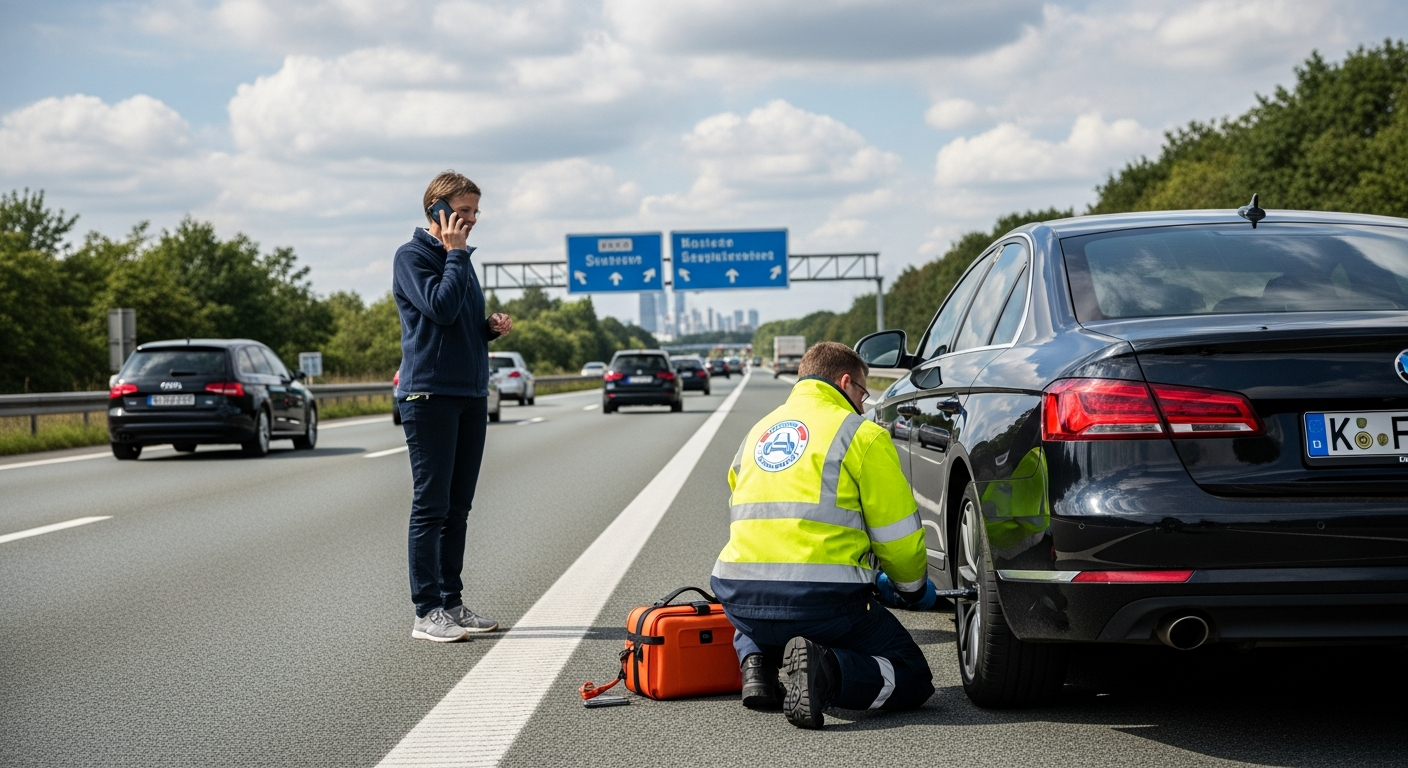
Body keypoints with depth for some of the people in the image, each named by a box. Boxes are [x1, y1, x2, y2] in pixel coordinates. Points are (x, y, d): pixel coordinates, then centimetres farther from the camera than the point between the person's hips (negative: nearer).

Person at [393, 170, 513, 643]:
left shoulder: (460, 258, 19)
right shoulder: (412, 256, -5)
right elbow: (441, 308, -19)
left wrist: (492, 327, 6)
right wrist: (456, 252, -11)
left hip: (471, 395, 8)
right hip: (429, 394, -8)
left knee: (457, 507, 10)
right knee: (431, 506, -6)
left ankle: (452, 602, 16)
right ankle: (427, 613, -3)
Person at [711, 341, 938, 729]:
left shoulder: (758, 432, 22)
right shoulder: (862, 434, 2)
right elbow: (898, 536, 1)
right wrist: (913, 589, 24)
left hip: (739, 597, 6)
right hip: (822, 601, -6)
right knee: (912, 677, 9)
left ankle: (756, 664, 8)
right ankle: (828, 669, -18)